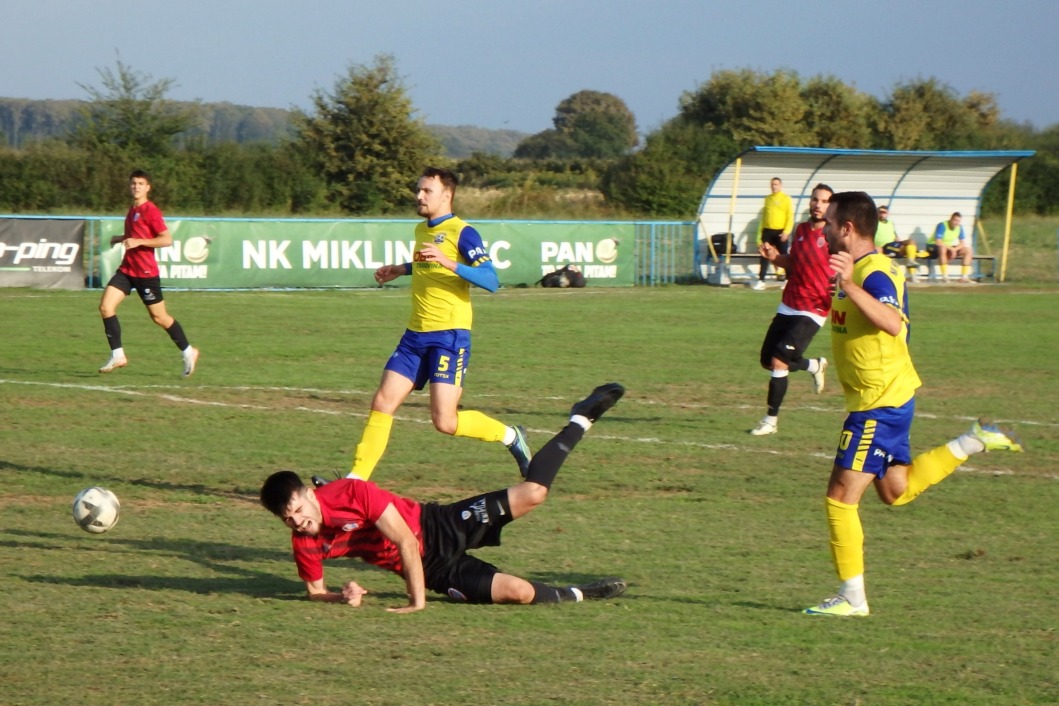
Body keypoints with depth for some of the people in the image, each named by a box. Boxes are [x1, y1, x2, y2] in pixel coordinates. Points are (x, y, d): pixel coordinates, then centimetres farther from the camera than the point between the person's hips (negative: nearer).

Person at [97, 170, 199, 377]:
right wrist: (121, 239, 13)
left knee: (159, 317, 3)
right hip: (126, 269, 8)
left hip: (146, 272, -8)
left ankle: (188, 352, 21)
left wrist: (138, 241, -23)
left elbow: (167, 239, -18)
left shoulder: (151, 211, -12)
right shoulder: (132, 210, 14)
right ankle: (117, 355, -6)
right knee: (105, 307, -9)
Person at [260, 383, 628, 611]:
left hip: (438, 527, -3)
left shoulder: (351, 493, -25)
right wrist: (344, 597, -20)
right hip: (435, 571, 3)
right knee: (520, 592, -15)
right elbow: (315, 591, 5)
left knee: (531, 493, -13)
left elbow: (405, 541, -23)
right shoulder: (304, 543, -11)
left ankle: (581, 420, 13)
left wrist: (417, 602, -21)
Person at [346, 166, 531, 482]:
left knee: (445, 421, -12)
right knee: (382, 402, -2)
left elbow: (490, 281, -20)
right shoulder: (421, 230, 16)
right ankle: (356, 478, 2)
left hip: (450, 336, -8)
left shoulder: (462, 232, -10)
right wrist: (402, 269, 26)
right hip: (416, 334, 8)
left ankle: (511, 436, 11)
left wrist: (448, 263, -30)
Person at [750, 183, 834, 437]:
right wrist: (775, 257, 2)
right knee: (767, 361, 11)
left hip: (812, 312, -7)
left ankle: (771, 420, -2)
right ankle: (815, 366, 36)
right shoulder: (801, 230, 8)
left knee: (778, 361, -15)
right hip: (788, 307, 7)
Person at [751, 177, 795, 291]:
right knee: (764, 256, 0)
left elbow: (790, 216, -8)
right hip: (767, 231, 4)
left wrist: (786, 231, -16)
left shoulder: (786, 199, -3)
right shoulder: (767, 199, 13)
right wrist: (760, 231, 13)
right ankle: (761, 281, 1)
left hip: (780, 232, -4)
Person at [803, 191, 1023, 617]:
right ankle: (974, 443, 21)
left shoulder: (874, 274, -21)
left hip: (880, 403, -10)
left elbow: (893, 323, -40)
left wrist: (850, 287, -50)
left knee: (841, 497, -7)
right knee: (896, 491, 22)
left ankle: (852, 597, -2)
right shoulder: (861, 269, 9)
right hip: (885, 398, 10)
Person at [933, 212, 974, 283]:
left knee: (969, 251, -11)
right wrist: (951, 249, -31)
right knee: (942, 249, -42)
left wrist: (954, 249, -21)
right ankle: (945, 276, -39)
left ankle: (964, 277, -14)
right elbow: (938, 242, -28)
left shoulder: (959, 227, -1)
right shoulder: (942, 226, -20)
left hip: (951, 248, 6)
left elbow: (962, 243, -1)